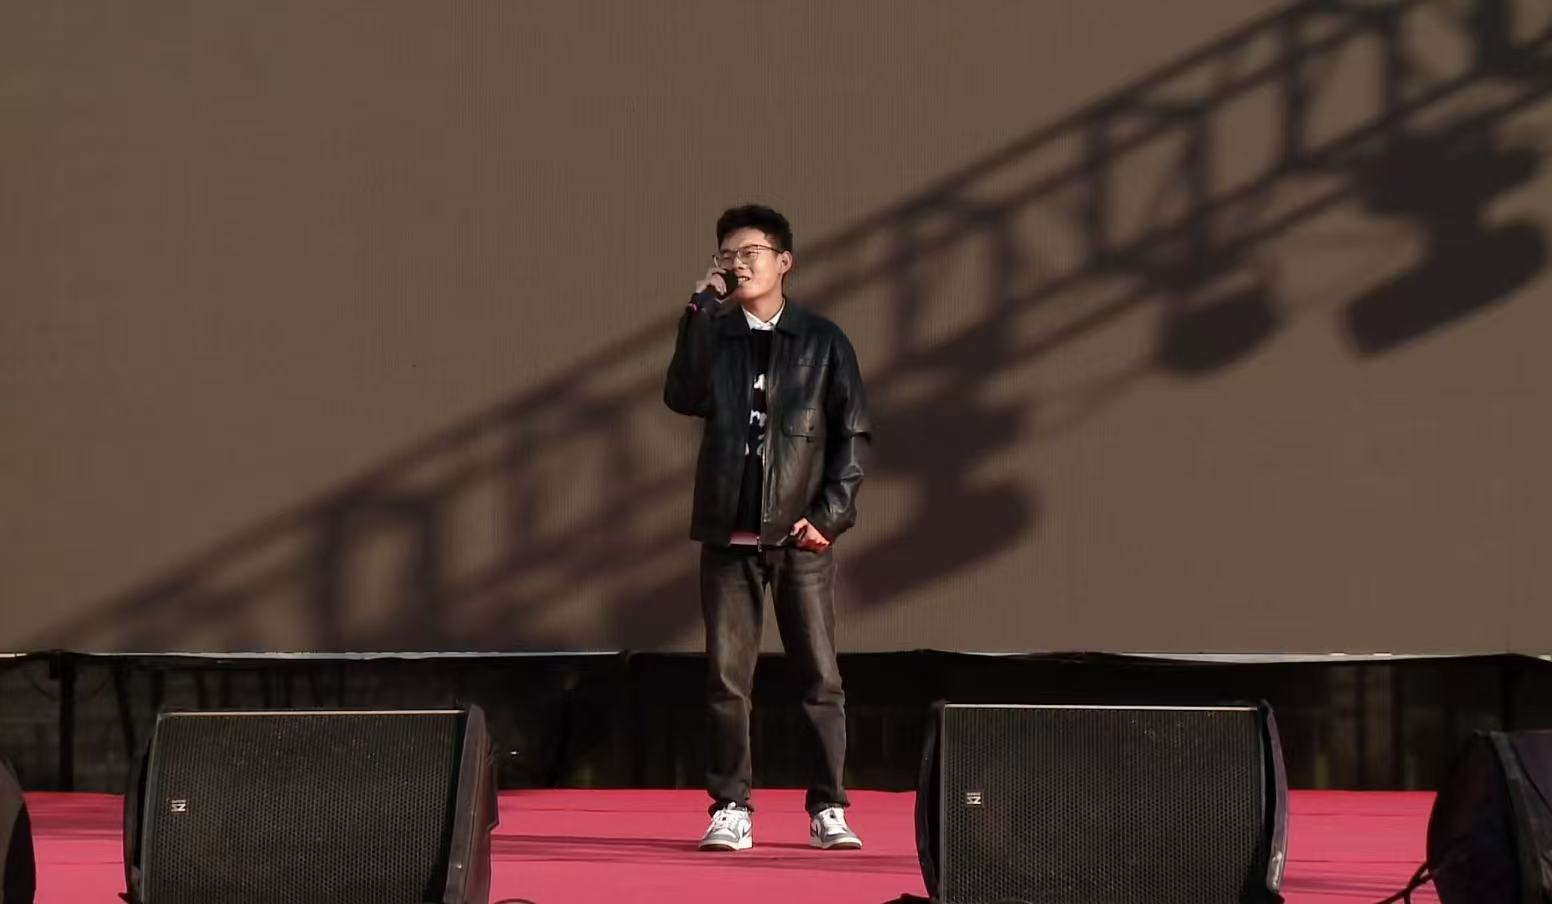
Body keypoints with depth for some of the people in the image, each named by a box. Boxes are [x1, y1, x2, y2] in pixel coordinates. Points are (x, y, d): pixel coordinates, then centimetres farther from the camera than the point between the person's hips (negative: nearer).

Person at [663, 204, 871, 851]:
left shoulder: (821, 340, 5)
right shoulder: (713, 335, 10)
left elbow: (851, 432, 4)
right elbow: (683, 397, -9)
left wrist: (830, 513, -6)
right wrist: (699, 313, -12)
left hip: (801, 533, -1)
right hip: (729, 532, 1)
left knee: (820, 676, -1)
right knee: (727, 678, 0)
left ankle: (828, 809, 2)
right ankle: (731, 808, 4)